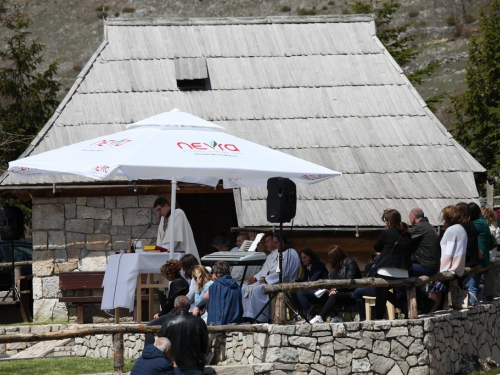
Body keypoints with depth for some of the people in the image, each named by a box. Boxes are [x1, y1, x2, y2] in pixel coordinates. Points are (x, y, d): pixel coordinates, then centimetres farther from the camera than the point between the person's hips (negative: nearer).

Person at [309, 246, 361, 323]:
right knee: (324, 295, -19)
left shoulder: (350, 263, -6)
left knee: (334, 296, -34)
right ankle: (336, 316, -22)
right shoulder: (334, 266, 17)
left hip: (351, 294, -8)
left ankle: (320, 317, -43)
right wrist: (330, 290, -16)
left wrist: (335, 289, -20)